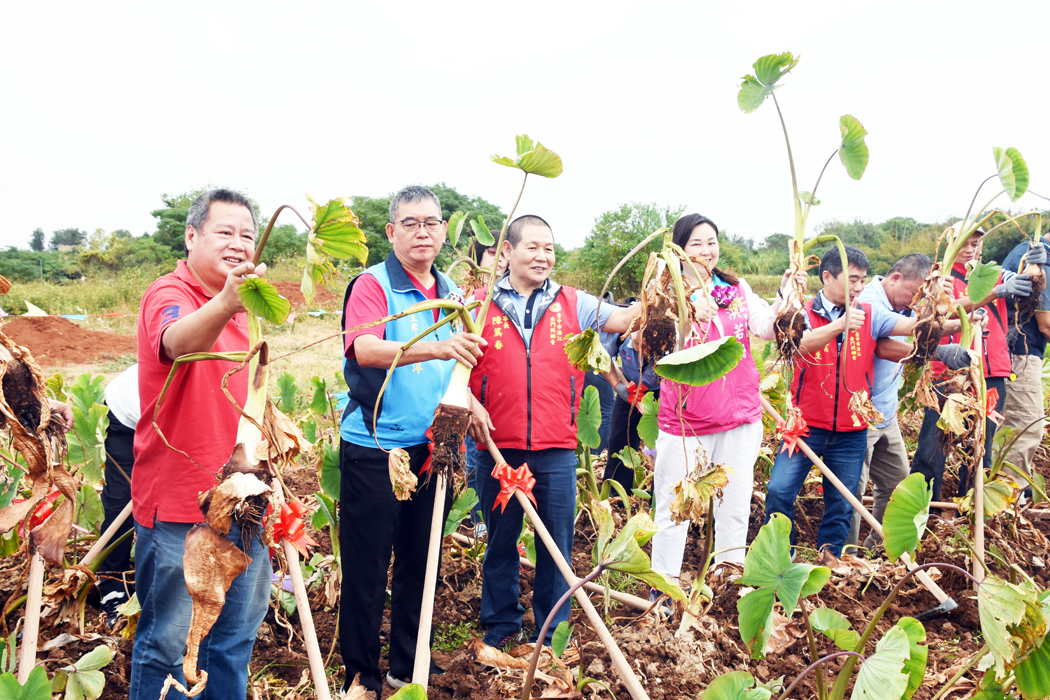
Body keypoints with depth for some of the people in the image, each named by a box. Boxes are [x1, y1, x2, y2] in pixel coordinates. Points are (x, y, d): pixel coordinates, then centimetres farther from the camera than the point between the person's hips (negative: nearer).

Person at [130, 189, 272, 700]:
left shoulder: (238, 305, 13)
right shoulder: (169, 295, -14)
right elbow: (177, 342, -40)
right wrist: (226, 303, -59)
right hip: (178, 501, -8)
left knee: (239, 628, 18)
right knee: (166, 640, 4)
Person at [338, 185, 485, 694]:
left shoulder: (451, 293, 11)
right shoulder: (372, 284, -9)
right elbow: (365, 350, -28)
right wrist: (438, 348, -42)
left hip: (432, 447, 6)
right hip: (374, 448, -6)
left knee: (419, 561, 16)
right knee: (367, 568, 4)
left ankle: (409, 666, 32)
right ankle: (360, 675, 21)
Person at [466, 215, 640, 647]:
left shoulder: (572, 304, 5)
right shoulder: (480, 305, 2)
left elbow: (625, 320, -6)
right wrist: (468, 402, -10)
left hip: (556, 450, 1)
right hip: (498, 449, 0)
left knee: (556, 543, 9)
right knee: (501, 541, 15)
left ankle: (552, 633, 27)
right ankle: (500, 623, 34)